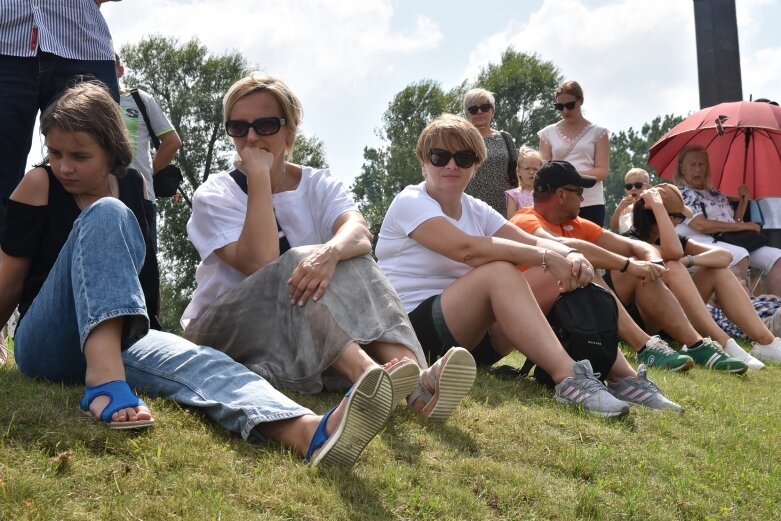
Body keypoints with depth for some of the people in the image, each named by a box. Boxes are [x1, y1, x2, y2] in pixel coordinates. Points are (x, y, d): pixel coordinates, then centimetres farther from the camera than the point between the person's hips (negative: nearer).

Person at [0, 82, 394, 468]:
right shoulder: (39, 185, -3)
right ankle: (106, 380, -49)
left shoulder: (134, 188, 8)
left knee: (194, 361, -32)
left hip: (120, 341, 4)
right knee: (106, 217, -28)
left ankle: (309, 431, -63)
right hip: (45, 344, -3)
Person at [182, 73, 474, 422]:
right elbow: (260, 263, -23)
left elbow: (358, 232, -19)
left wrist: (330, 252, -42)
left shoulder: (318, 185, 5)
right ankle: (368, 375, -56)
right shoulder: (214, 195, -3)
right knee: (297, 264, -30)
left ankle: (417, 376, -47)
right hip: (223, 331, -3)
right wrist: (258, 177, -19)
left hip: (308, 331, 3)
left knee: (352, 267, -24)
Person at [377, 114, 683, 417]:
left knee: (552, 280, -9)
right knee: (500, 271, -30)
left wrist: (568, 255, -22)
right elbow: (467, 248, -25)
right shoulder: (410, 202, -9)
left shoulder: (475, 210, 13)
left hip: (469, 331, 7)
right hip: (413, 328, -7)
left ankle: (621, 375, -12)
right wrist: (546, 257, -25)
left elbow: (532, 242, 1)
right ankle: (567, 377, -41)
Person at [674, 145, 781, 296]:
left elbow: (733, 222, 25)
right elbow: (701, 225, -15)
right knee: (740, 256, -37)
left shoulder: (716, 194, 25)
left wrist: (744, 200, 14)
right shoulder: (681, 193, -1)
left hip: (730, 240, 8)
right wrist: (743, 226, -11)